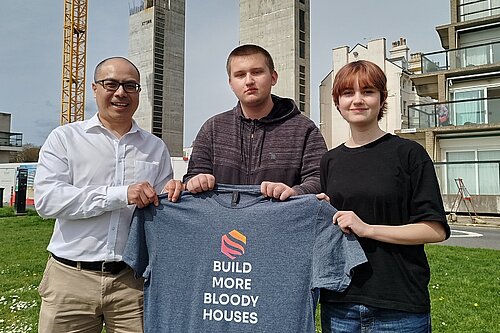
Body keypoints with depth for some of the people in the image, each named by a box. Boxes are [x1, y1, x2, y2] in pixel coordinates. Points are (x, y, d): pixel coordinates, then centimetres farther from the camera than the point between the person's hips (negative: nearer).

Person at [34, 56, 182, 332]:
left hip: (133, 279, 2)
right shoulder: (65, 138, 3)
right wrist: (120, 194, -19)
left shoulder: (156, 147, 10)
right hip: (71, 278, -1)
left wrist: (171, 196, -11)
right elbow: (46, 199, -10)